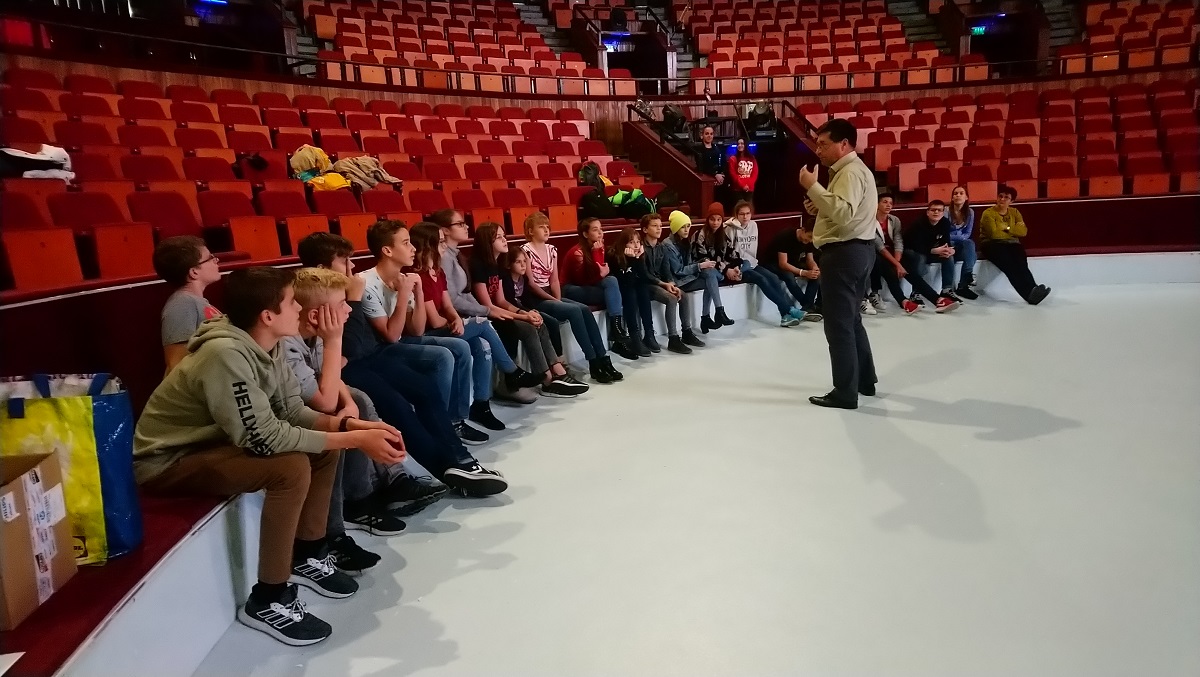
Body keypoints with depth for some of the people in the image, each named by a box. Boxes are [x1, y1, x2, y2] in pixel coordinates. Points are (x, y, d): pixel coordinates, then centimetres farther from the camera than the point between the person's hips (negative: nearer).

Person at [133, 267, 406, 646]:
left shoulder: (264, 346, -4)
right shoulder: (225, 354, -31)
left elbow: (294, 412, -1)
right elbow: (265, 438, -33)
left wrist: (352, 425, -17)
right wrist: (356, 440, -30)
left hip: (213, 441, 9)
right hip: (166, 463, -9)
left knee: (325, 446, 1)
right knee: (292, 467, -29)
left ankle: (307, 557, 16)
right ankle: (267, 602, -13)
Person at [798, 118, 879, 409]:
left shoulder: (851, 172, -15)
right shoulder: (851, 170, 20)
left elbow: (843, 212, -30)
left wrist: (812, 186, -27)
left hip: (844, 253, -11)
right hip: (856, 250, 11)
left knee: (839, 323, -6)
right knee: (851, 319, 20)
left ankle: (845, 392, 0)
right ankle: (864, 380, 30)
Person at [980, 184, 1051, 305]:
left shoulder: (1014, 212, 14)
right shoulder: (988, 213, -4)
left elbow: (1023, 231, 1)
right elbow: (994, 234, -17)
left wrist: (1007, 228, -13)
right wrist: (1014, 232, -3)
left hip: (1011, 244, 5)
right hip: (992, 245, -5)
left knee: (1021, 261, -31)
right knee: (1009, 263, -36)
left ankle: (1031, 291, -47)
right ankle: (1030, 292, -47)